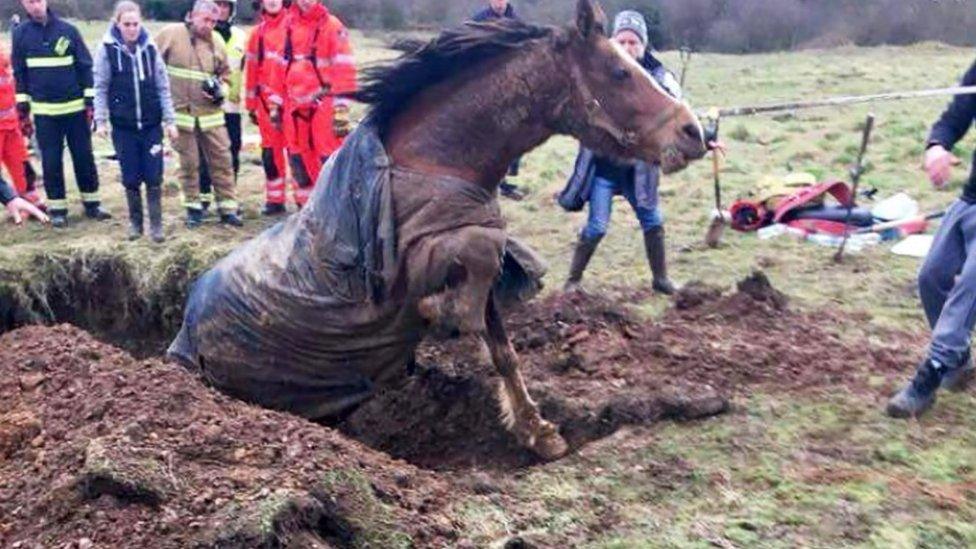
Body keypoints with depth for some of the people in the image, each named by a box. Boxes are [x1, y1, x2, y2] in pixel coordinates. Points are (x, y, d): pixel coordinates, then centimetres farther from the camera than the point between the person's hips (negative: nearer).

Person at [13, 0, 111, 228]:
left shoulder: (68, 30, -1)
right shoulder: (21, 34, 1)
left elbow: (85, 66, 2)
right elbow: (19, 73, 6)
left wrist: (90, 102, -3)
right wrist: (23, 110, 2)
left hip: (75, 107, 0)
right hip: (44, 110, 0)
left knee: (84, 157, 6)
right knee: (51, 161, 4)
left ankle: (92, 203, 18)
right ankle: (57, 209, 13)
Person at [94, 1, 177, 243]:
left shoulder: (150, 48, 0)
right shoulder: (107, 49, -4)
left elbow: (163, 87, 3)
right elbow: (101, 88, 0)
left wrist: (170, 120, 2)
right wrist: (101, 120, -6)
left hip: (151, 125, 1)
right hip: (123, 126, 0)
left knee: (153, 177, 1)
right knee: (131, 179, 7)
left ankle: (156, 224, 12)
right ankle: (135, 223, 22)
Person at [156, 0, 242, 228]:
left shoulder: (216, 45, 7)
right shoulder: (170, 34, -3)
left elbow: (225, 75, 19)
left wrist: (221, 91, -2)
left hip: (210, 113, 3)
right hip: (181, 112, -3)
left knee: (222, 159, 2)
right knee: (188, 163, 5)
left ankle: (227, 207, 11)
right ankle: (193, 207, 18)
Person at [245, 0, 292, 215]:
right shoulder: (257, 33, 12)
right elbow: (251, 70, 13)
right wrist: (251, 105, 12)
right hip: (267, 102, 4)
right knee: (270, 151, 7)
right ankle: (275, 200, 16)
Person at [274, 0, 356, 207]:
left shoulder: (332, 26, -5)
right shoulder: (288, 26, 13)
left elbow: (344, 69, -10)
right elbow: (281, 68, 19)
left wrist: (341, 110, -16)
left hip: (323, 105, -6)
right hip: (294, 106, 6)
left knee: (331, 160, -9)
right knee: (298, 160, 11)